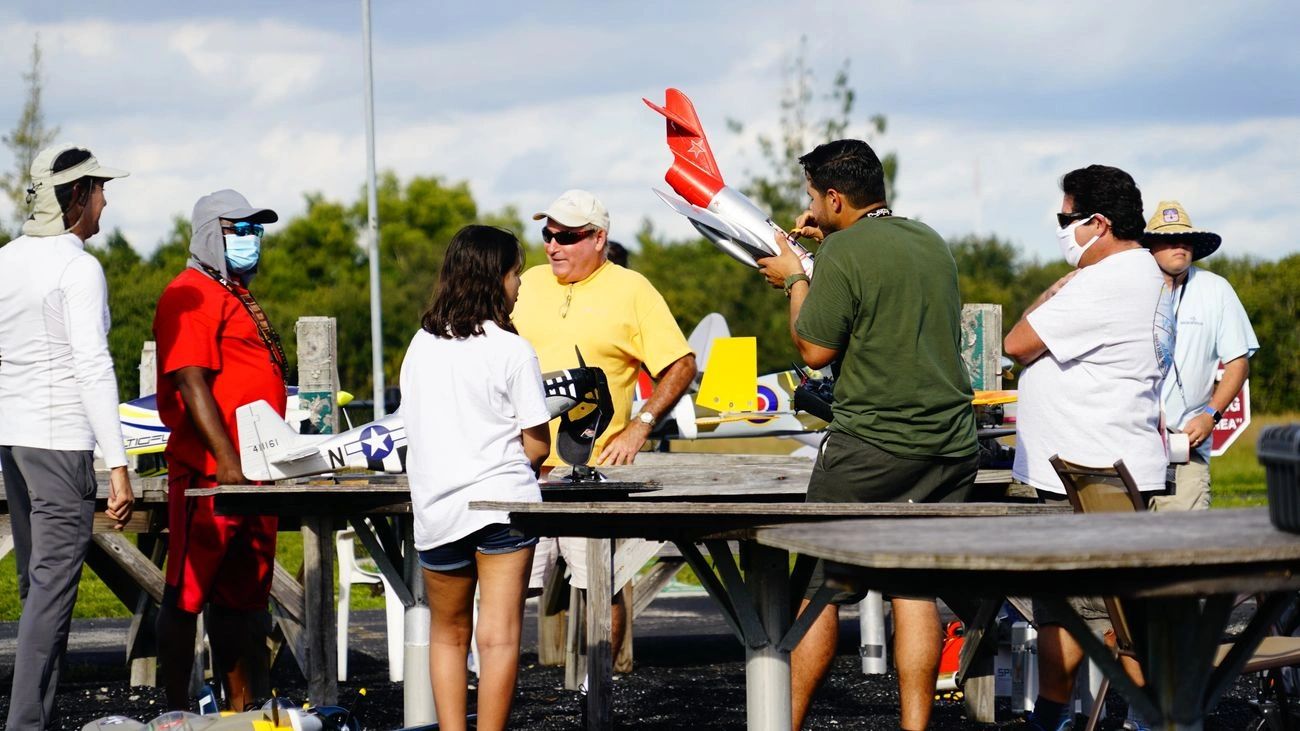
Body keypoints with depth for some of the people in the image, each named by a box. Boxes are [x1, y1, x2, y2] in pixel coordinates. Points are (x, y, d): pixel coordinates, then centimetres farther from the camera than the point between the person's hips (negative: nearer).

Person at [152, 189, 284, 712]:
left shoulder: (236, 296, 22)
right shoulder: (191, 296, -10)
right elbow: (191, 384, -19)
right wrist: (226, 461, -25)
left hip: (251, 476, 10)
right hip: (209, 473, -10)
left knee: (242, 597, 12)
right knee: (188, 594, -4)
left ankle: (242, 707, 16)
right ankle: (176, 711, -1)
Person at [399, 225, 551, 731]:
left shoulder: (420, 346, 8)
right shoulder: (511, 351, -6)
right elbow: (538, 446, -4)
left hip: (436, 509, 4)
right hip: (501, 501, -4)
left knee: (448, 635, 17)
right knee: (500, 638, -5)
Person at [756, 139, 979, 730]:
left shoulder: (844, 252, -11)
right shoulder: (931, 243, 11)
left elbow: (814, 349, -8)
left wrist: (794, 279, 6)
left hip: (870, 446, -6)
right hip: (951, 445, 6)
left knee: (819, 589, 2)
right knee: (916, 588, 6)